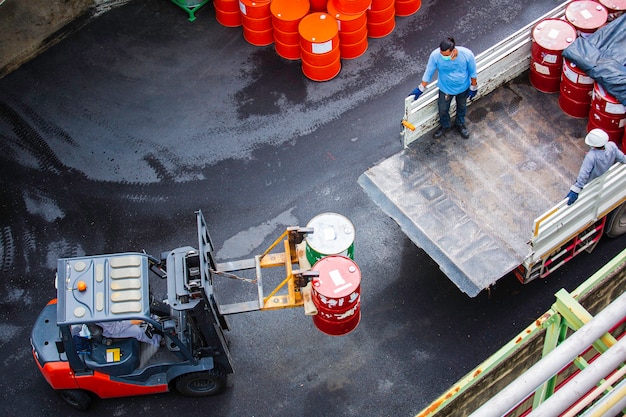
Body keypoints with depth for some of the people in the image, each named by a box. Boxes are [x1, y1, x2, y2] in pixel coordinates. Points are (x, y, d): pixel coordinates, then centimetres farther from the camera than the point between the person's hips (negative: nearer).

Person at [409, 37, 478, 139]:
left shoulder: (467, 54, -34)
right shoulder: (435, 55, -33)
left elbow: (472, 72, -14)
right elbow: (429, 72, -15)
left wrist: (473, 88, -3)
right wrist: (420, 89, -6)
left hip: (463, 88, 0)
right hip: (445, 89, 0)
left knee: (461, 107, 28)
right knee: (443, 110, 22)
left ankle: (460, 124, 60)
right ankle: (444, 126, 56)